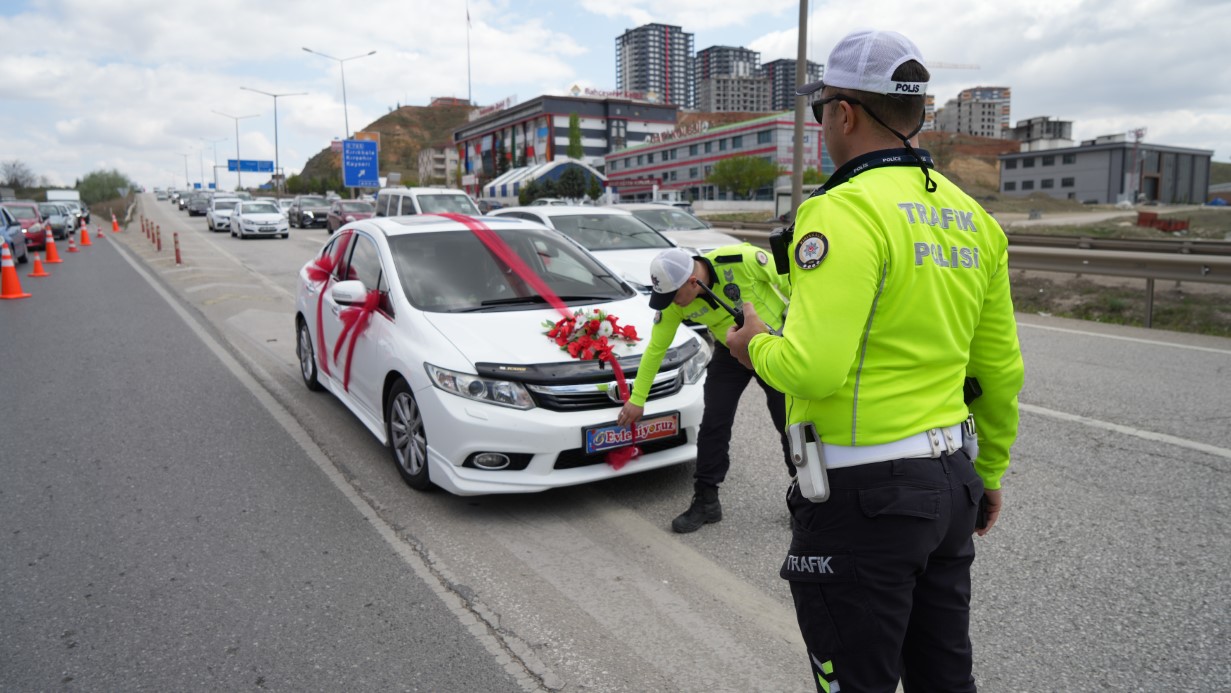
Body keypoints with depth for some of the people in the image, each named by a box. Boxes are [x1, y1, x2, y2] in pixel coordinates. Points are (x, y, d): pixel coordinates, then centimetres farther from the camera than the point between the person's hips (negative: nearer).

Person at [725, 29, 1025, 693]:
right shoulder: (971, 217, 9)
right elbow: (1001, 370, 13)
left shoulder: (845, 213, -18)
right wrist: (989, 472, 24)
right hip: (949, 485, 9)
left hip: (864, 495, -8)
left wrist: (756, 346, -5)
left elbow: (813, 368, -27)